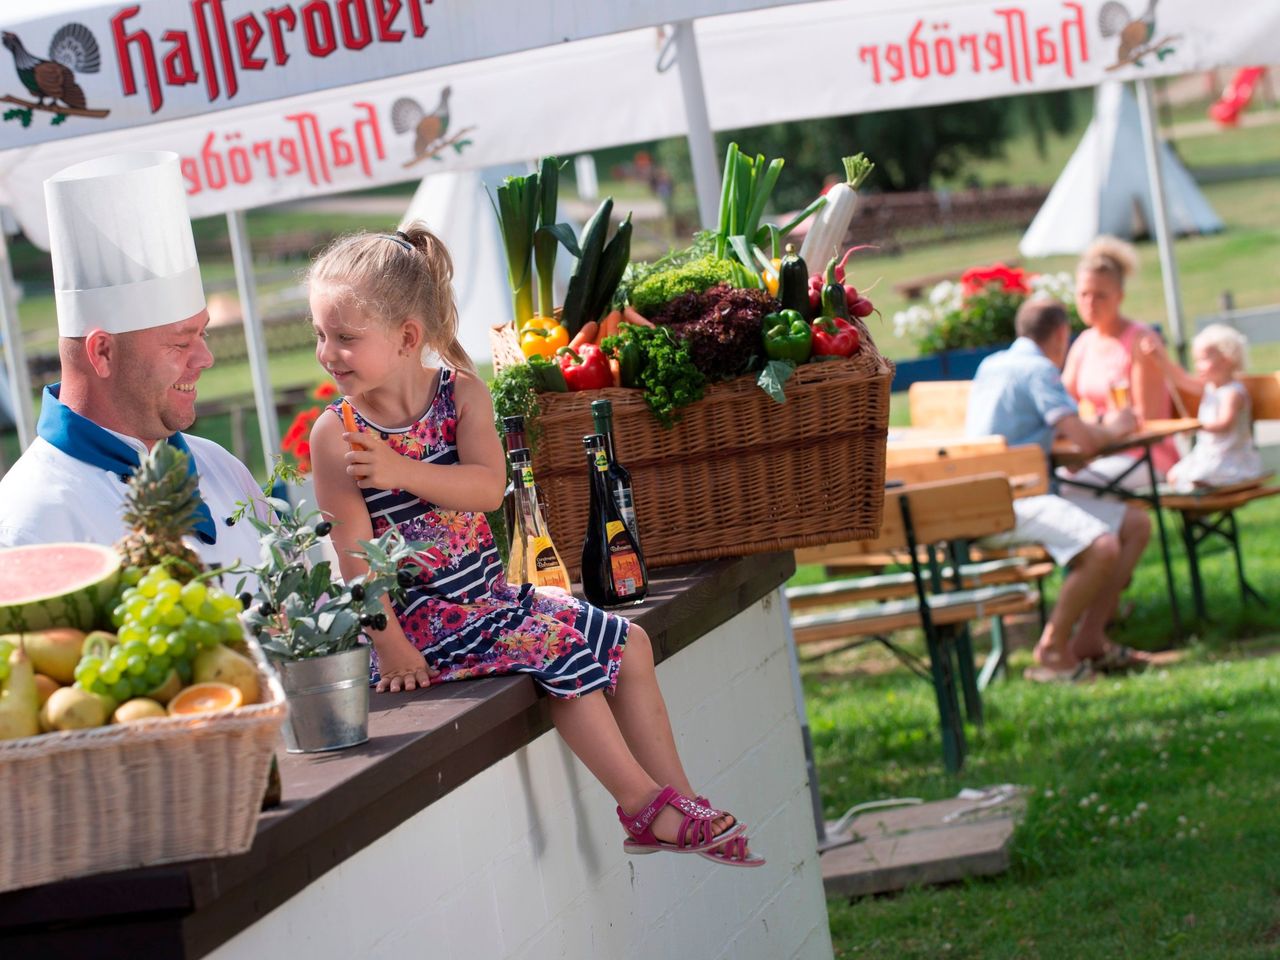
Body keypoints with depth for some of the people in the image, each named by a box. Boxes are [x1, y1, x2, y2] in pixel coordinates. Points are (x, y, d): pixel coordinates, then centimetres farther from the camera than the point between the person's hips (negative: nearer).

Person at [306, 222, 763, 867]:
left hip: (488, 592, 6)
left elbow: (489, 487, -17)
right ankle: (643, 803, -11)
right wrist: (390, 646, -21)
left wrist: (400, 471, -31)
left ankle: (674, 799, 10)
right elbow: (352, 550, -15)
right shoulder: (335, 433, -12)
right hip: (420, 618, -6)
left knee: (628, 645, 3)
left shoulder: (462, 394, -2)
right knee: (562, 653, -21)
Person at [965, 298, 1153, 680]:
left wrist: (1097, 428, 35)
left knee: (1136, 525, 8)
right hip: (1009, 506, -10)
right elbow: (1085, 440, -17)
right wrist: (1113, 428, 5)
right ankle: (1051, 650, -16)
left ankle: (1089, 638, 7)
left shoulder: (990, 366, 20)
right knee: (1101, 546, -30)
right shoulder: (1039, 370, -8)